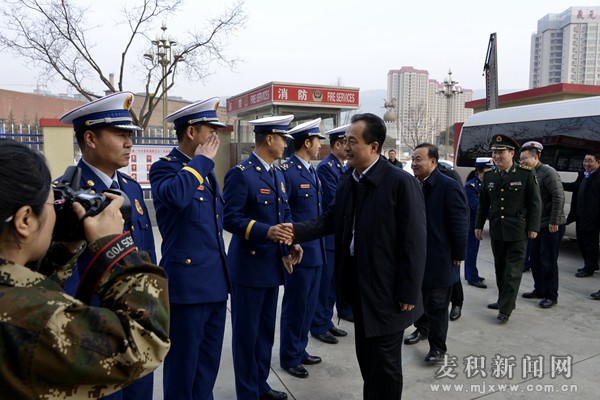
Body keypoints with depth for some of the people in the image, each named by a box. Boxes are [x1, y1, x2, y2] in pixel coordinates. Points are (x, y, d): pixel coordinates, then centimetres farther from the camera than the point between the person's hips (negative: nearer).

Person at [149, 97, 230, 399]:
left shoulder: (204, 169, 13)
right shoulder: (165, 167, -10)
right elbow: (176, 195, -35)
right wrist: (201, 160, -20)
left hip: (215, 282, 8)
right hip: (187, 282, -8)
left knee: (209, 362, 20)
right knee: (183, 363, 8)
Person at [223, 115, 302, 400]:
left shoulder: (278, 175, 13)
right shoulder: (240, 174, -13)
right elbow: (230, 218, -18)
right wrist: (265, 231, -29)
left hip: (272, 264, 8)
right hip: (249, 266, -8)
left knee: (266, 330, 18)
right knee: (246, 332, 6)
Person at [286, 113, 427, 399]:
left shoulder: (401, 182, -18)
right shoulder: (346, 182, 5)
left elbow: (413, 243, -18)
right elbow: (330, 220, 6)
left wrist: (408, 293, -16)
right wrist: (297, 230, -10)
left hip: (386, 289, -7)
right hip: (358, 285, 7)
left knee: (385, 361, 10)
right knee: (366, 356, 22)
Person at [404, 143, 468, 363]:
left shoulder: (449, 186, -15)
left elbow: (460, 223, -14)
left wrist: (458, 256, -12)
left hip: (439, 259, -6)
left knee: (437, 306, 5)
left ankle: (438, 347, 19)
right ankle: (422, 328, 42)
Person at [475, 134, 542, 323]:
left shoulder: (526, 174, -6)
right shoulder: (489, 176, 6)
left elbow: (535, 203, -4)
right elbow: (483, 203, 12)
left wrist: (533, 227, -8)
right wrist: (479, 225, 12)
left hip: (517, 231, -4)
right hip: (496, 230, 4)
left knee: (513, 270, -1)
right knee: (500, 268, 14)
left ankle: (505, 309, 3)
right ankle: (504, 300, 28)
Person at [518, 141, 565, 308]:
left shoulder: (548, 172, -14)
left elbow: (559, 197, -19)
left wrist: (554, 222, -20)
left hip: (551, 226, -8)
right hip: (538, 225, 8)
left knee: (548, 261, 0)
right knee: (535, 259, 14)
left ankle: (551, 296, 12)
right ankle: (539, 290, 28)